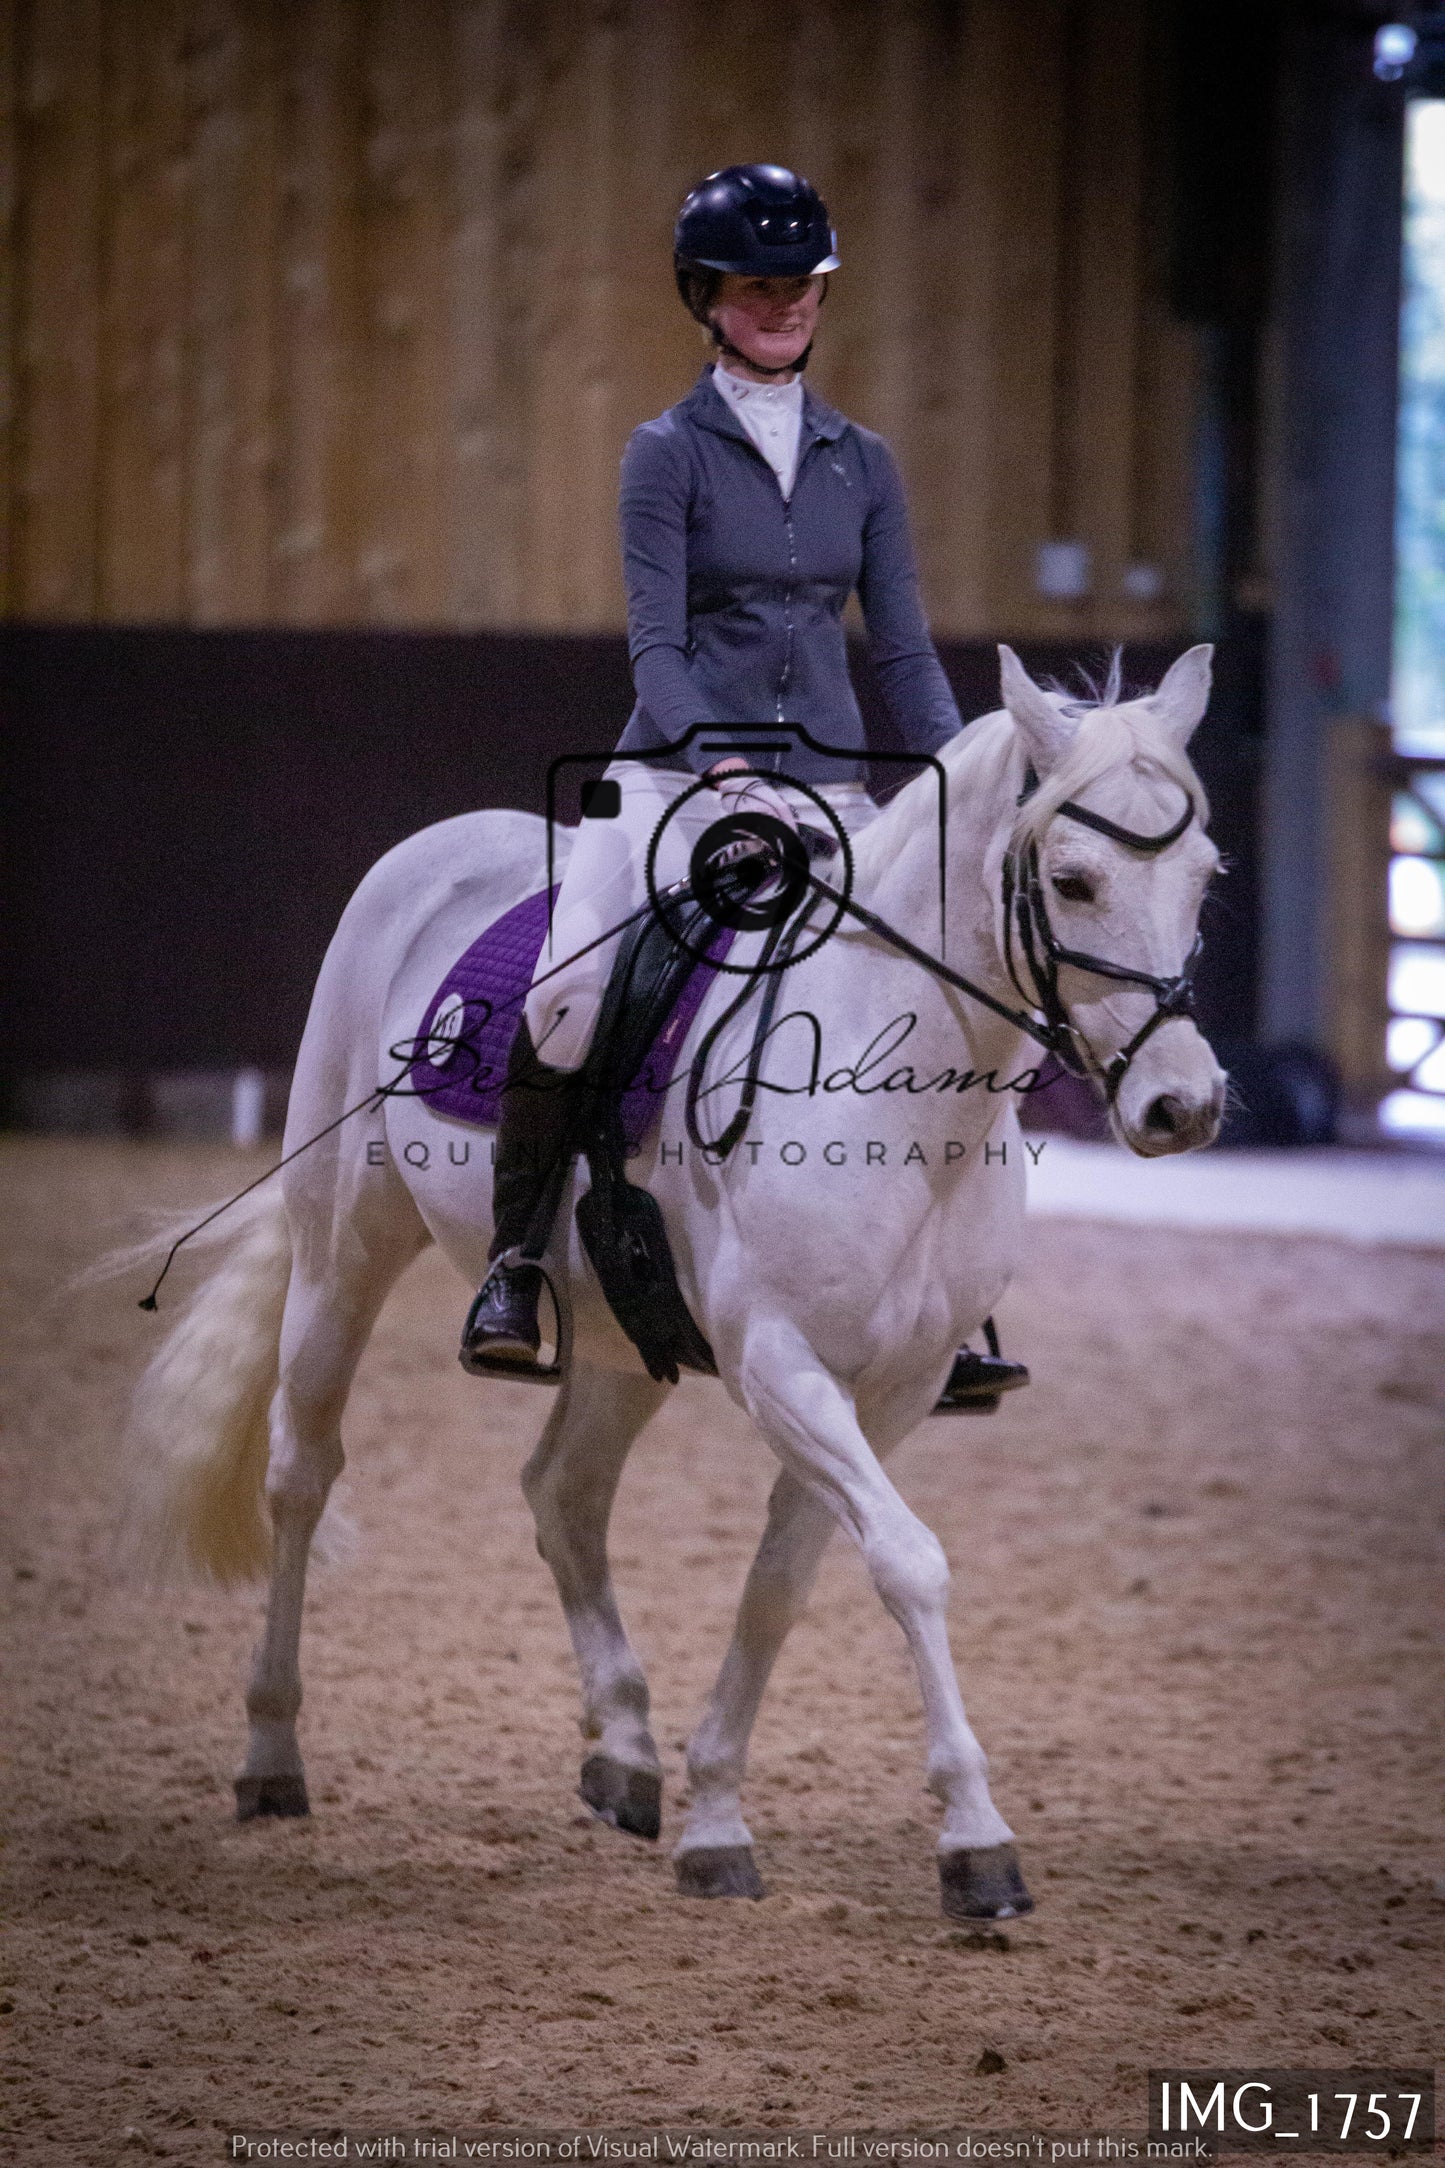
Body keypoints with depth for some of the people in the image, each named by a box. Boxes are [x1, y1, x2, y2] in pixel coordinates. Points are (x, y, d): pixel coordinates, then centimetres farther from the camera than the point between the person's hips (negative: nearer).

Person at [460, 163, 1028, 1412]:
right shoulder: (670, 453, 1)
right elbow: (656, 644, -8)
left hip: (828, 787, 4)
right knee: (571, 993, -26)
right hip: (680, 776, -4)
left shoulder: (862, 462, 13)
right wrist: (722, 763, -24)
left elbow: (904, 648, 13)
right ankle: (514, 1271, -11)